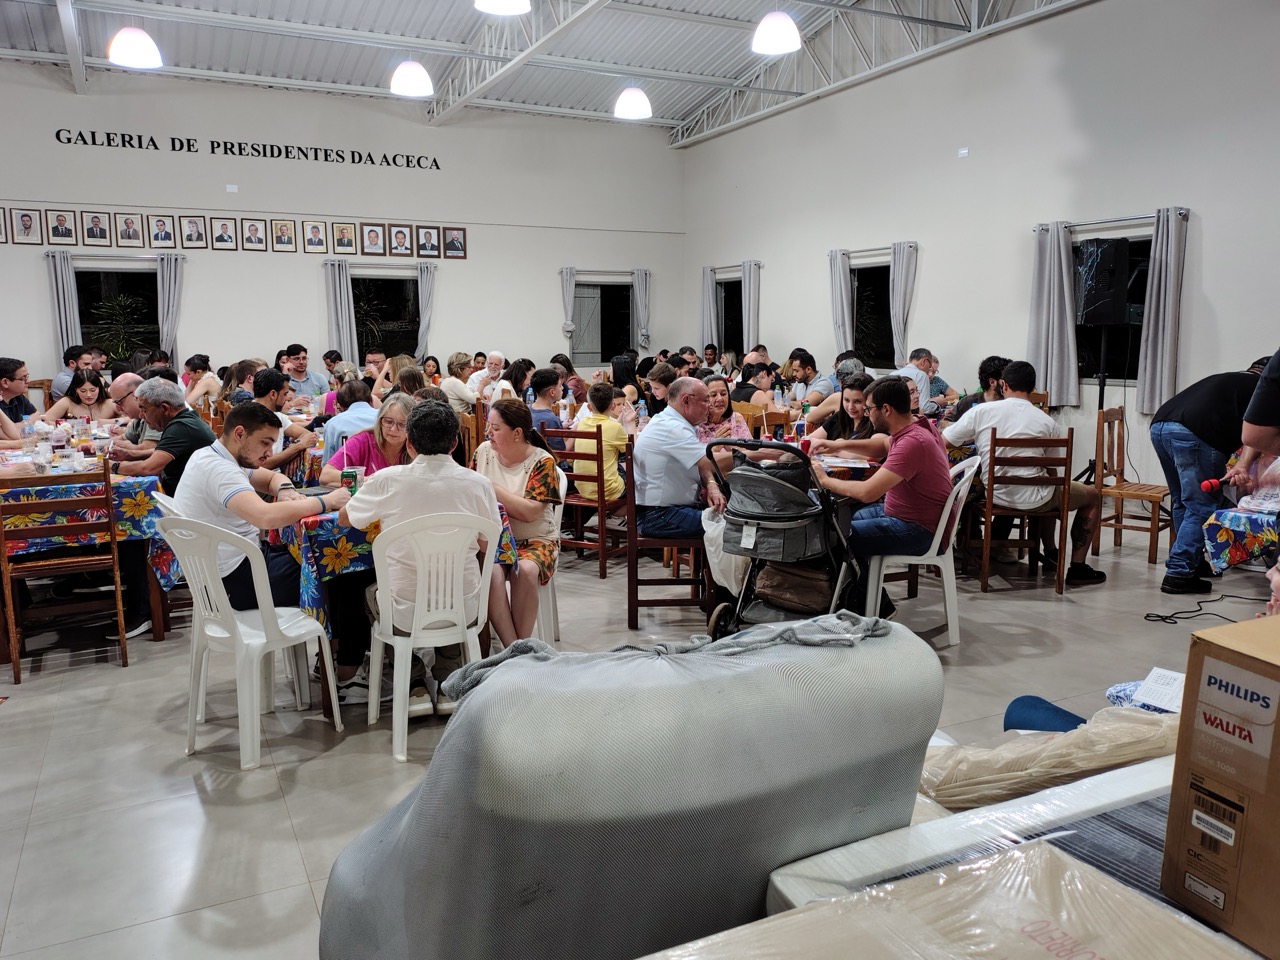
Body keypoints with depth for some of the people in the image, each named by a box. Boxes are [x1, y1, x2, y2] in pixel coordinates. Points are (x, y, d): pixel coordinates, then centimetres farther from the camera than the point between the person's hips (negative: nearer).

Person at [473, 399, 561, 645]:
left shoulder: (542, 461, -8)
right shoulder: (484, 451, 5)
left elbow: (529, 512, -19)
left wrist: (491, 487, -18)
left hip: (535, 540, -2)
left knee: (525, 570, -35)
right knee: (493, 572, -32)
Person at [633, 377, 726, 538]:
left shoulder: (667, 423, 11)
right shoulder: (672, 429, -20)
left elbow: (703, 465, 14)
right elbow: (711, 463, -23)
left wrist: (711, 486, -9)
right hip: (658, 517, -10)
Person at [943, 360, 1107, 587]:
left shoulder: (981, 411, -6)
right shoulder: (1046, 421, -5)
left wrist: (975, 439, 18)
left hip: (995, 496, 4)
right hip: (1031, 500, -4)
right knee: (1093, 495, 22)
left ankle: (1049, 552, 45)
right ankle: (1077, 568, 20)